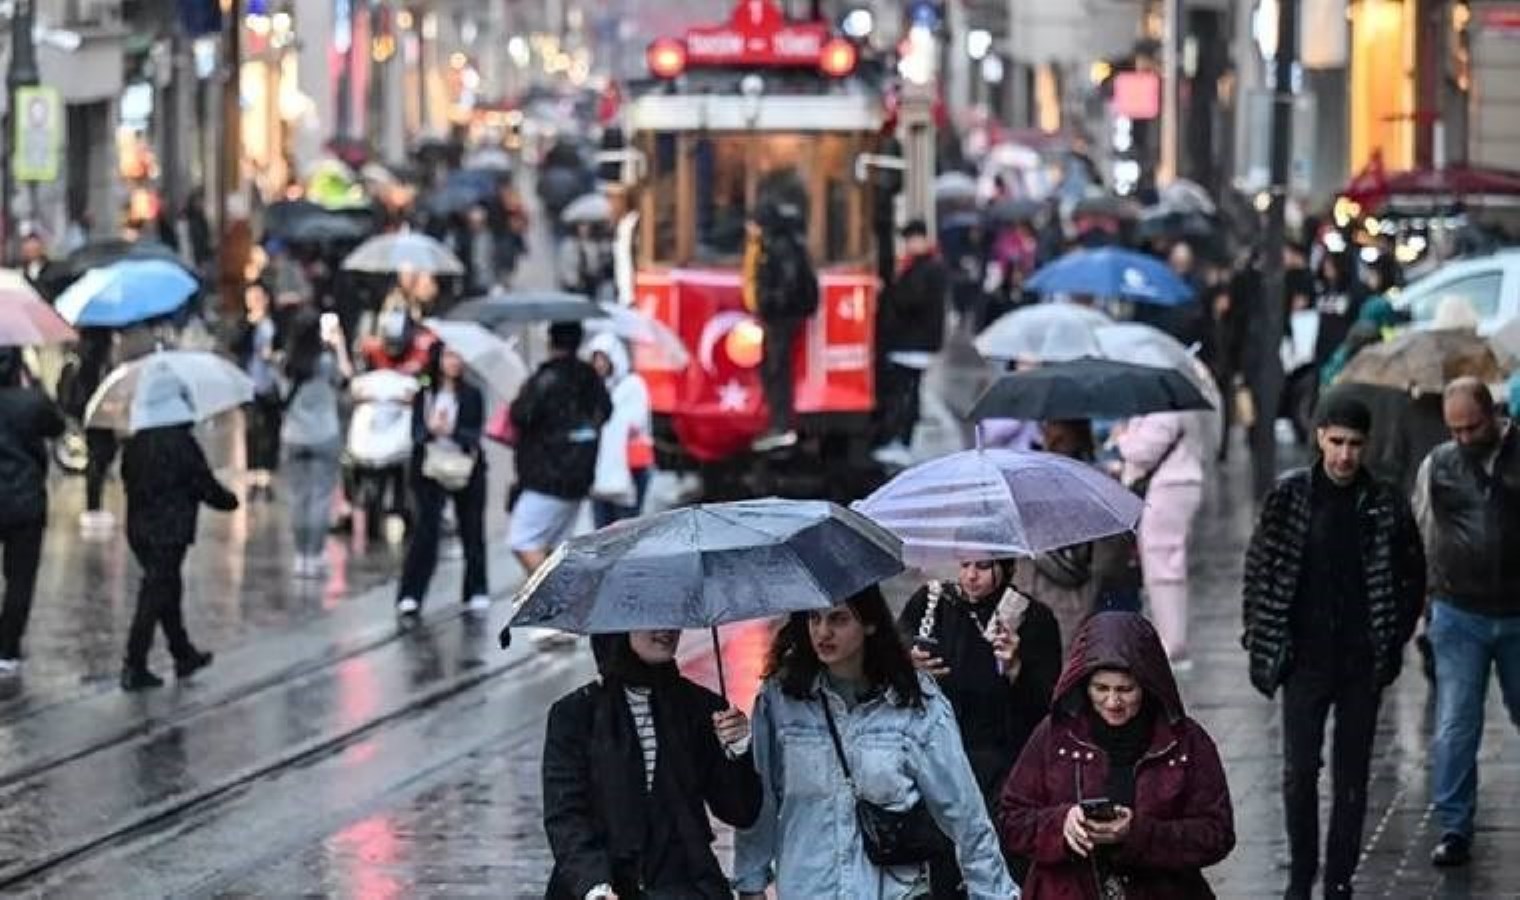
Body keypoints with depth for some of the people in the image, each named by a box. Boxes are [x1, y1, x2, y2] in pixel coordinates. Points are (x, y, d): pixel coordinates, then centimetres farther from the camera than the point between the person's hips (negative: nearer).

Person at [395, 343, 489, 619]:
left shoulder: (472, 396, 2)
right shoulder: (423, 396, 3)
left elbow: (475, 435, -7)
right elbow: (416, 433, -5)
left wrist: (450, 431, -25)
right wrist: (431, 430, -27)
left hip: (466, 471, 1)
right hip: (430, 471, -1)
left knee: (472, 533, 8)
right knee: (425, 531, -11)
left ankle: (476, 593, 22)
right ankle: (410, 596, -11)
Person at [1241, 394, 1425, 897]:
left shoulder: (1386, 505, 0)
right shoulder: (1289, 497, -1)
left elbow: (1412, 578, 8)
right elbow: (1259, 570, 3)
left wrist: (1393, 642, 2)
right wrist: (1262, 643, -1)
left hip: (1363, 663, 1)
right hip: (1305, 661, -1)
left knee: (1352, 777, 6)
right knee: (1299, 772, -2)